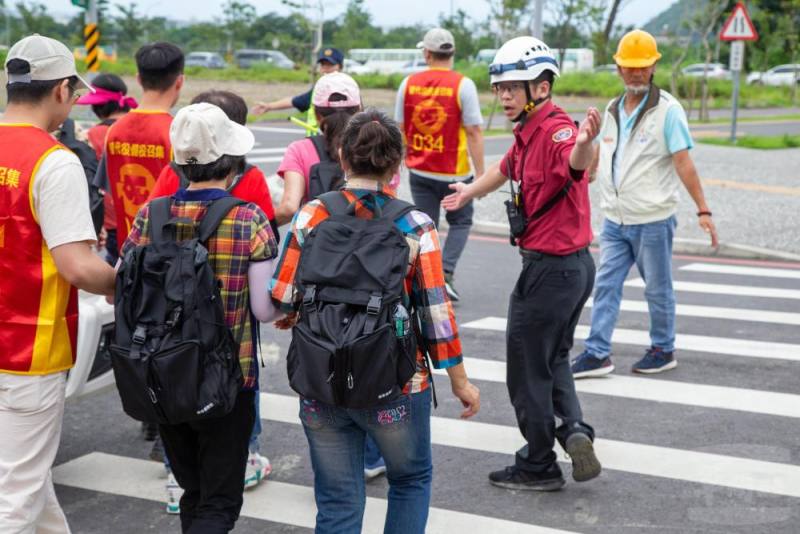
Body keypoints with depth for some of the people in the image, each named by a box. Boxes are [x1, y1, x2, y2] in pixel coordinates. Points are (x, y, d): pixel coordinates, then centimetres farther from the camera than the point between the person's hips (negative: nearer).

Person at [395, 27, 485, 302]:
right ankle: (446, 273, -1)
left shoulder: (409, 83, 0)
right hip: (454, 172, -3)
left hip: (419, 171, 3)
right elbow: (474, 132, -13)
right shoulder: (462, 85, -10)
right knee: (460, 222, 15)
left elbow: (399, 128, 6)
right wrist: (480, 173, -9)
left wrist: (401, 160, 20)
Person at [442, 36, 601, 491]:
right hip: (573, 266, 10)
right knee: (554, 358, 23)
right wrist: (470, 193, 48)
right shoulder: (528, 134, 8)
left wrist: (584, 143, -69)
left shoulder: (555, 129, -21)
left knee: (528, 368, 6)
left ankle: (538, 467, 20)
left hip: (551, 268, -10)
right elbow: (506, 169, 30)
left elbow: (576, 162, -46)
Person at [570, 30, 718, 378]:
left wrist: (703, 210, -20)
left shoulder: (667, 109, -9)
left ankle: (663, 350, 22)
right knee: (605, 286, 3)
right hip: (614, 219, 6)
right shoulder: (613, 109, 10)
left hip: (652, 221, -5)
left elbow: (683, 163, -15)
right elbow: (596, 154, 22)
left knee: (658, 289, 7)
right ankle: (597, 354, 6)